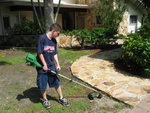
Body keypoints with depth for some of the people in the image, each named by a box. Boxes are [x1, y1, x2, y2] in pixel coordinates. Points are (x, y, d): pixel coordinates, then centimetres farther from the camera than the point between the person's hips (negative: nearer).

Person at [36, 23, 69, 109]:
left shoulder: (54, 41, 2)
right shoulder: (42, 38, -17)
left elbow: (55, 54, 6)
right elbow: (40, 53, -16)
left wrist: (57, 64, -3)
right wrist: (44, 65, -13)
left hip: (52, 66, 5)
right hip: (43, 66, -5)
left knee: (57, 82, 13)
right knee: (43, 85, 9)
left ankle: (61, 98, 30)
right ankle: (45, 100, 30)